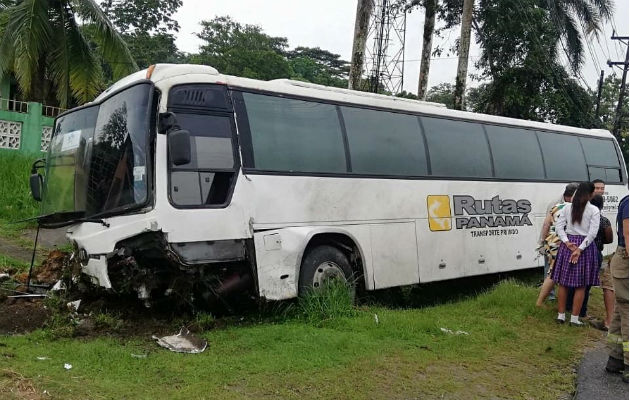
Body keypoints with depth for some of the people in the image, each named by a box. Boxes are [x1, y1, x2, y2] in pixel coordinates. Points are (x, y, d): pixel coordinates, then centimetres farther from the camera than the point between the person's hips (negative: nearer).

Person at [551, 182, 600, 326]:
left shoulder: (567, 207, 3)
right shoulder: (594, 210, -6)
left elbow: (559, 227, -2)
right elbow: (592, 233, -12)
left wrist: (567, 242, -7)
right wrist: (580, 249, -12)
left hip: (567, 244, 3)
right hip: (585, 245, -3)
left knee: (563, 282, 12)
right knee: (581, 285, 6)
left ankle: (560, 315, 18)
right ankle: (574, 318, 9)